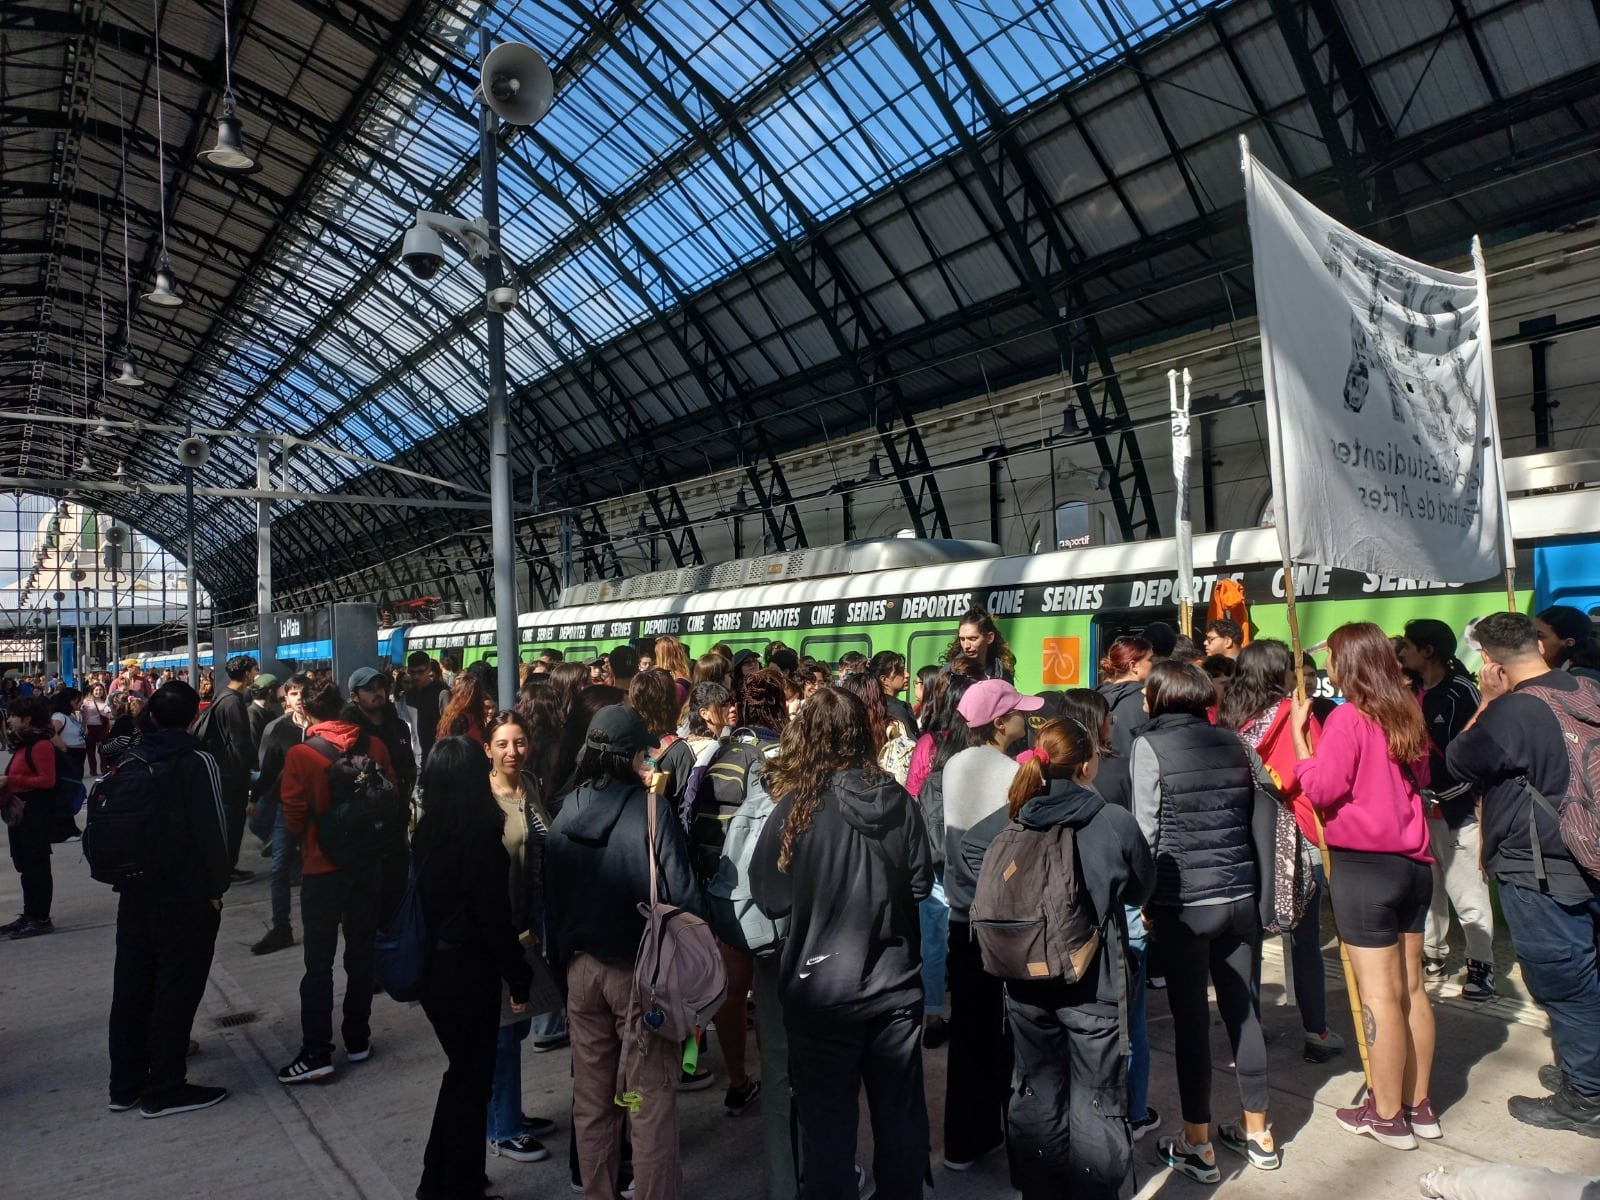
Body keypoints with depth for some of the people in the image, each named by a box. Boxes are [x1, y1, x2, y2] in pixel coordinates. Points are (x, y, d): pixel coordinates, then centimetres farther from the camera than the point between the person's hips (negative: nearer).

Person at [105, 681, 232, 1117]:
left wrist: (124, 878, 16)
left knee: (131, 986, 14)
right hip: (185, 896, -6)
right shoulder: (197, 762, -14)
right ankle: (164, 1089, 8)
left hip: (135, 892, 7)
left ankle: (126, 1083, 25)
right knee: (176, 989, 2)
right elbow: (212, 831, -18)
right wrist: (216, 888, -8)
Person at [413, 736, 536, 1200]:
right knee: (471, 1079, 10)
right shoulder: (479, 835, -20)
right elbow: (494, 914, -19)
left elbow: (422, 898, 6)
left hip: (433, 968, 7)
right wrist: (520, 978, -9)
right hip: (468, 971, -7)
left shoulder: (426, 830, 0)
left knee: (461, 1072, 23)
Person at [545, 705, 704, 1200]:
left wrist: (562, 954, 15)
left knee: (591, 1094, 17)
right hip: (642, 966, -5)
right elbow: (680, 890, -18)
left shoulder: (567, 810, 0)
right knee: (651, 1095, 6)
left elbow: (550, 890, 5)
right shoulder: (650, 808, -16)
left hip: (582, 966, 5)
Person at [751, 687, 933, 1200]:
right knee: (900, 1114, 19)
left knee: (828, 1120, 14)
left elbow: (769, 897, -6)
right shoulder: (900, 803, -8)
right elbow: (921, 883, 3)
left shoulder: (796, 808, -16)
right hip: (894, 983, 3)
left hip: (822, 989, -3)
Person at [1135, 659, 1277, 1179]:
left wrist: (1146, 902, 1)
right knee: (1243, 1010, 15)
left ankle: (1197, 1146, 16)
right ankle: (1257, 1134, 28)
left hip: (1184, 901, -5)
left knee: (1190, 1019, 5)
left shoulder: (1150, 745, -8)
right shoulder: (1232, 741, 5)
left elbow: (1147, 832, -8)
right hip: (1241, 896, 5)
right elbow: (1251, 817, 9)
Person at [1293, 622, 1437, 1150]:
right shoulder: (1406, 714, 8)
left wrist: (1298, 731, -11)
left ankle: (1387, 1115, 10)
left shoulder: (1347, 718, -15)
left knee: (1379, 992, 0)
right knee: (1411, 986, 15)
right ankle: (1419, 1105, 25)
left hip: (1363, 864, -8)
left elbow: (1323, 788, -18)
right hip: (1413, 861, 8)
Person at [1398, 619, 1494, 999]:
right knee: (1425, 889, 15)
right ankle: (1433, 958, 27)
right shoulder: (1413, 693, 11)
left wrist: (1438, 795, -17)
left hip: (1457, 813, -7)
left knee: (1468, 896, -1)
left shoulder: (1461, 692, -11)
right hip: (1419, 810, 7)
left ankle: (1482, 968, 11)